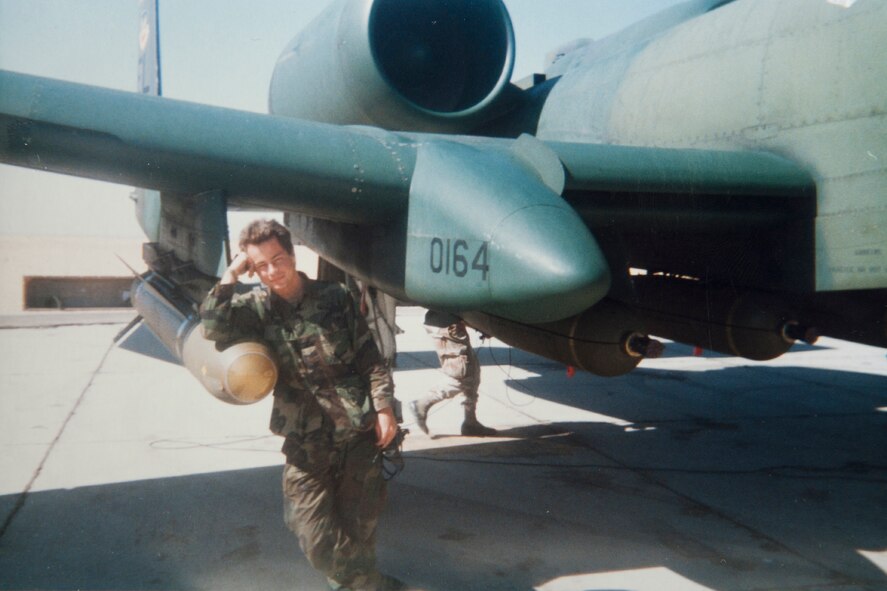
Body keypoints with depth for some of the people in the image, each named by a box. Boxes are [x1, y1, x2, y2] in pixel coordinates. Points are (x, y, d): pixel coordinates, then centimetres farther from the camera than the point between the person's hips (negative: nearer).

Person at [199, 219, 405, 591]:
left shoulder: (335, 298, 4)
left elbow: (370, 359, 5)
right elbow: (214, 329, -16)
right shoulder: (256, 307, 4)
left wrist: (384, 408, -4)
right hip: (304, 442, 0)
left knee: (359, 528, 6)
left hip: (359, 432, 0)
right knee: (315, 536, -2)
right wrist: (231, 275, -11)